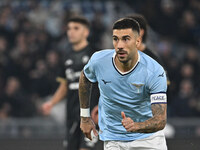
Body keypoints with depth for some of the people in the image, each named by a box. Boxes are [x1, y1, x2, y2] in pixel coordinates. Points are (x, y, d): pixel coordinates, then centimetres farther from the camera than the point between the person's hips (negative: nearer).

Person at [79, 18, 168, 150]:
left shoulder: (155, 71, -21)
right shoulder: (99, 61, -13)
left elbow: (160, 120, -26)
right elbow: (85, 79, 12)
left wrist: (135, 126, -44)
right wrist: (85, 116, 13)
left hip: (148, 137, -1)